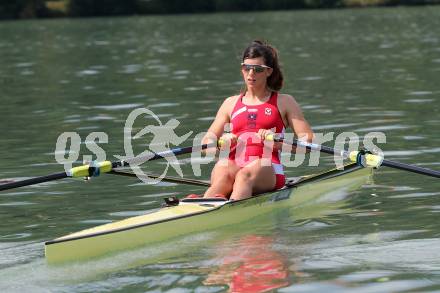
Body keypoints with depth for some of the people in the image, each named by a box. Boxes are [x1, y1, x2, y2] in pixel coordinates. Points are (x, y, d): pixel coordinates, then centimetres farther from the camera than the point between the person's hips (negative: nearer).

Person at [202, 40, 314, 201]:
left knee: (245, 176, -39)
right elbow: (205, 145, 20)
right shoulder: (231, 103, 26)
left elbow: (309, 141, 6)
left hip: (268, 170, -2)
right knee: (223, 173, -36)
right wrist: (222, 144, -5)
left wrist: (276, 141, -11)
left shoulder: (284, 102, 17)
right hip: (233, 165, 2)